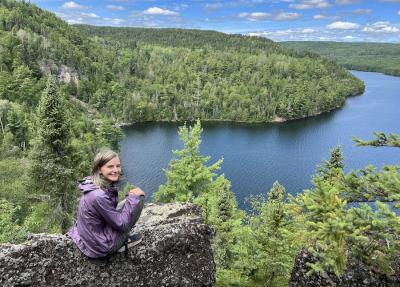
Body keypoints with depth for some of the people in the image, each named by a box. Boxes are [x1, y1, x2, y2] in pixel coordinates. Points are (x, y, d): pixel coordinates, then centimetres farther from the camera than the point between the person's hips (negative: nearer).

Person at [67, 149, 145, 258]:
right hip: (99, 247, -9)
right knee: (139, 199, -12)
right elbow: (122, 225, -21)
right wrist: (133, 197, -17)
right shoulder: (98, 196, -29)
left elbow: (112, 209, 14)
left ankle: (122, 239, 15)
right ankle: (122, 244, 4)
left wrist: (130, 196, 1)